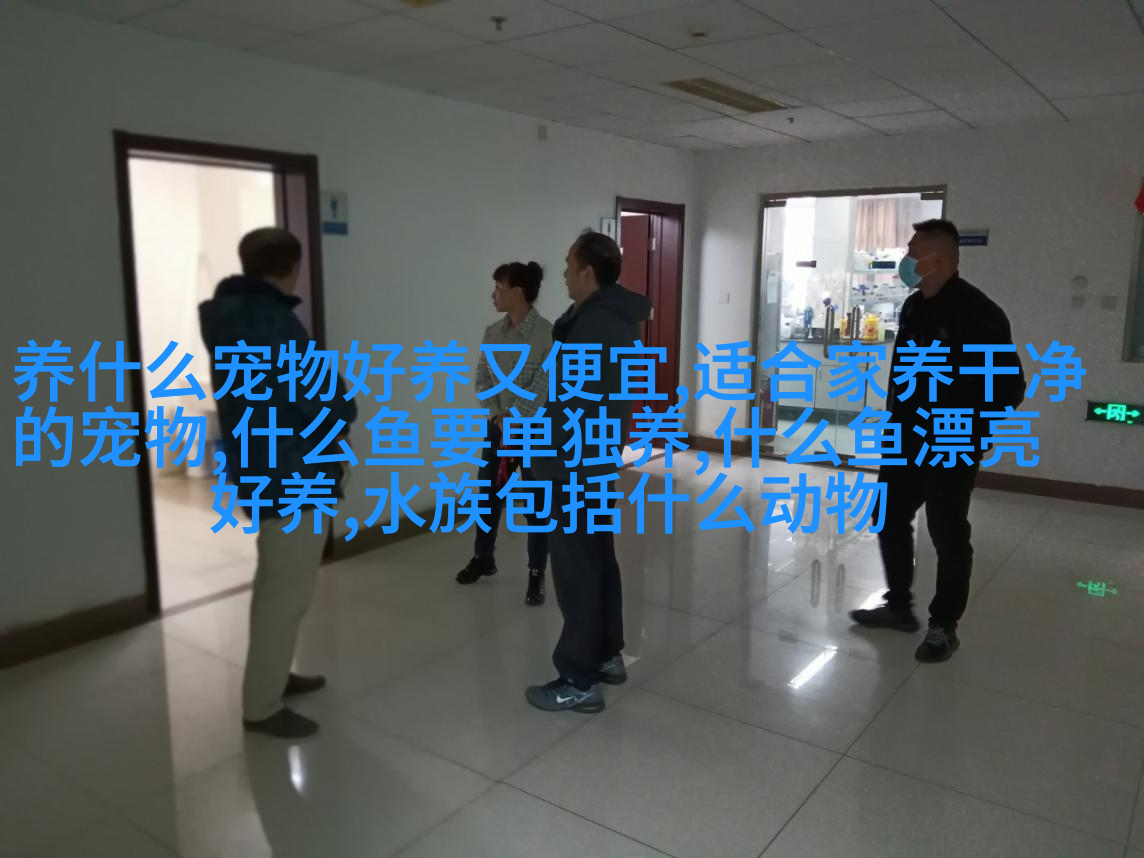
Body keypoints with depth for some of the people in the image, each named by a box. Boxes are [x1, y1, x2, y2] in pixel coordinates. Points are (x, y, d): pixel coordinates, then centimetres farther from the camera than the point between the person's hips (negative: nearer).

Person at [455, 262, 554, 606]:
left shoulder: (547, 334, -15)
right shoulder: (492, 333, 3)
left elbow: (541, 387, -16)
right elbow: (482, 379, 4)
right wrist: (498, 416, -10)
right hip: (497, 426, 6)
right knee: (488, 495, 15)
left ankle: (537, 575, 16)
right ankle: (483, 558, 36)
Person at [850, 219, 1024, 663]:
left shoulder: (978, 312, -15)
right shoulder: (913, 307, 8)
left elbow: (1009, 387, -14)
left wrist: (965, 426, -16)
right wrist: (894, 421, 13)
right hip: (904, 441, 8)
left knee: (948, 535, 4)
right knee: (890, 521, 15)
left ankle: (944, 626, 20)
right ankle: (899, 606, 32)